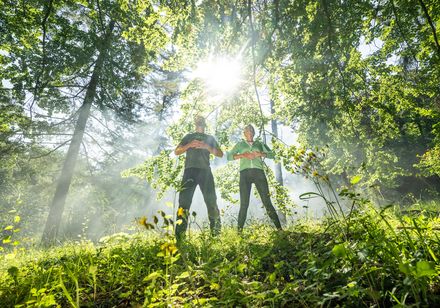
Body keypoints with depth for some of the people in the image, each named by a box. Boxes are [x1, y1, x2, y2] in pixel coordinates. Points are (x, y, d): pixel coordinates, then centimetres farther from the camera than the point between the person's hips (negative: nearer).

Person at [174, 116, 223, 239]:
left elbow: (220, 154, 13)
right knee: (184, 201, -9)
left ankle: (216, 233, 2)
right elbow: (176, 152, 13)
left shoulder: (210, 138, 23)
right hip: (190, 170, 0)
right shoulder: (189, 136, 22)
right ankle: (179, 236, -9)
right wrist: (189, 145, -4)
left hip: (205, 171, 1)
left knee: (211, 201, -5)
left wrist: (207, 147, -3)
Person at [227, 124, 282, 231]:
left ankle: (279, 228, -3)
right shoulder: (240, 144, 20)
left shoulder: (260, 144, 22)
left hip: (258, 172, 1)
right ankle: (240, 230, 0)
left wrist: (260, 154, -5)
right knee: (244, 203, -6)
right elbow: (229, 156, 10)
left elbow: (271, 154, 12)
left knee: (267, 201, -5)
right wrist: (242, 155, -6)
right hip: (245, 173, 0)